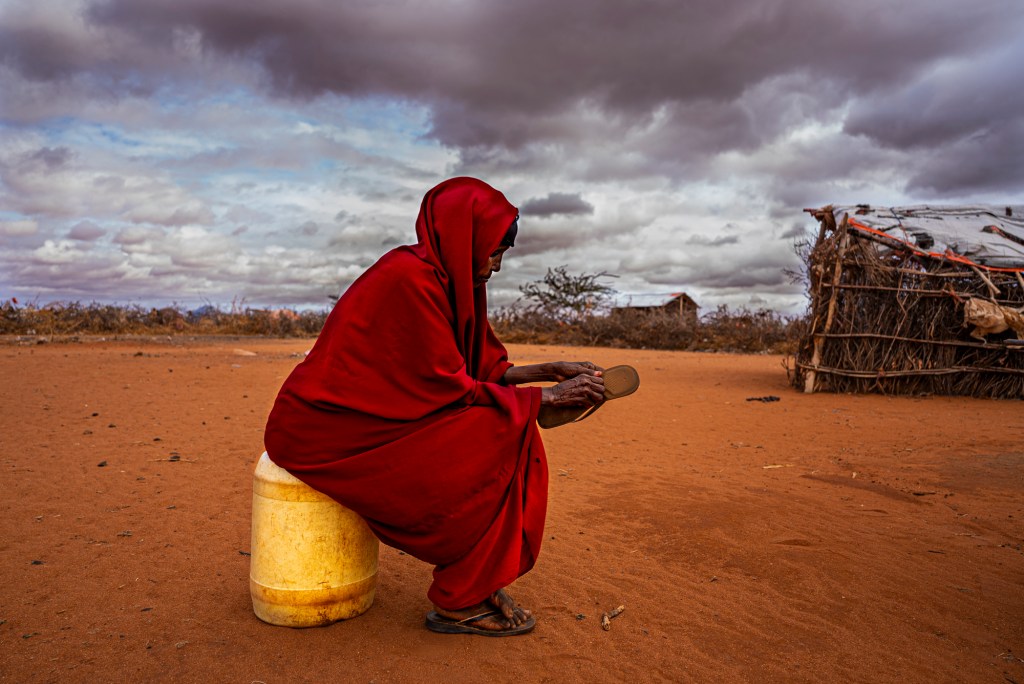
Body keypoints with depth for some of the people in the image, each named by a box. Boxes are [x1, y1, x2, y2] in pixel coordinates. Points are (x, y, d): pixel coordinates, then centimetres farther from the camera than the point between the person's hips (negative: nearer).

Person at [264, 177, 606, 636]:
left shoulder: (442, 277, 8)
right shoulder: (411, 278, -21)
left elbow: (474, 365, 13)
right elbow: (450, 389, -20)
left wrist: (548, 372, 7)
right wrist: (547, 397, -13)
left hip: (375, 420, 9)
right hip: (326, 431, -9)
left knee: (510, 434, 2)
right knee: (494, 440, -19)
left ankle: (479, 579, 7)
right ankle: (458, 602, -6)